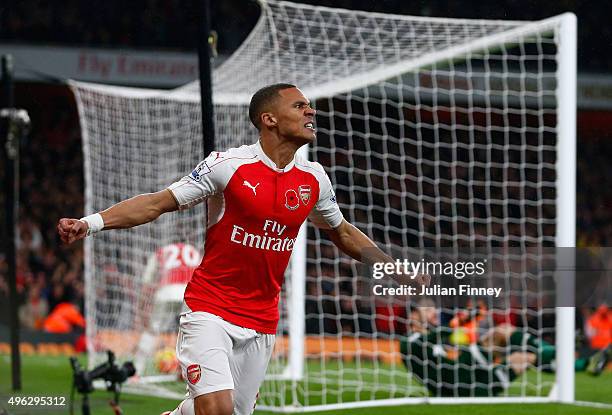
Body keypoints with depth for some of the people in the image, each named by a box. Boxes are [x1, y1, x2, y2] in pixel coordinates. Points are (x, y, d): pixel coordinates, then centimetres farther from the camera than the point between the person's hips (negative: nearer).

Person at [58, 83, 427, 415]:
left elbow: (343, 233, 22)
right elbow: (157, 203, -8)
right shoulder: (228, 165, -11)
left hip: (261, 320, 5)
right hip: (209, 308, -5)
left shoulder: (314, 178, 4)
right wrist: (91, 222, -19)